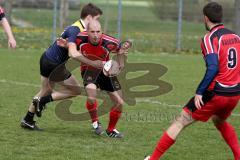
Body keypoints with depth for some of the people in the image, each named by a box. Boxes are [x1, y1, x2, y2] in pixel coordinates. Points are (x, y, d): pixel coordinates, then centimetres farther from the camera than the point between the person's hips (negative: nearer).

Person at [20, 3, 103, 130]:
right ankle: (43, 100, 5)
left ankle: (27, 120, 36)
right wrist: (93, 63, -36)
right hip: (53, 64, -10)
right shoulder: (75, 30, -27)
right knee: (76, 90, 1)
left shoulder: (81, 29, 3)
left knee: (46, 91, 25)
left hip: (47, 59, 10)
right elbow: (73, 53, -41)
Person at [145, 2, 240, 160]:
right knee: (220, 122, 35)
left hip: (216, 93, -6)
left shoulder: (210, 38, -11)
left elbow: (213, 68, -23)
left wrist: (199, 92, -20)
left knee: (180, 122, 3)